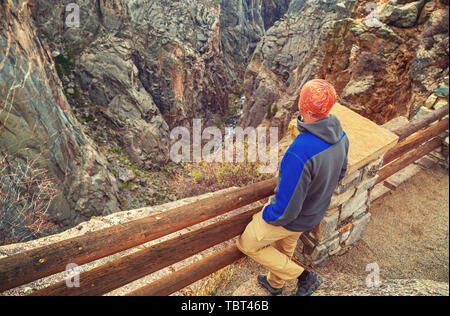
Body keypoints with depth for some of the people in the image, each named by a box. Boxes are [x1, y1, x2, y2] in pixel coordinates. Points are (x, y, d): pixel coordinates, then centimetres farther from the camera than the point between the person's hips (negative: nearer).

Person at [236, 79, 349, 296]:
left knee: (247, 244, 16)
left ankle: (303, 276, 21)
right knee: (285, 246, 33)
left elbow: (286, 209, -33)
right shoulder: (339, 135, -15)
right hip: (315, 211, 8)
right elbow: (339, 174, 4)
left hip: (289, 217, -8)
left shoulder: (299, 153, -42)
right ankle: (275, 283, 61)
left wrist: (266, 216, -11)